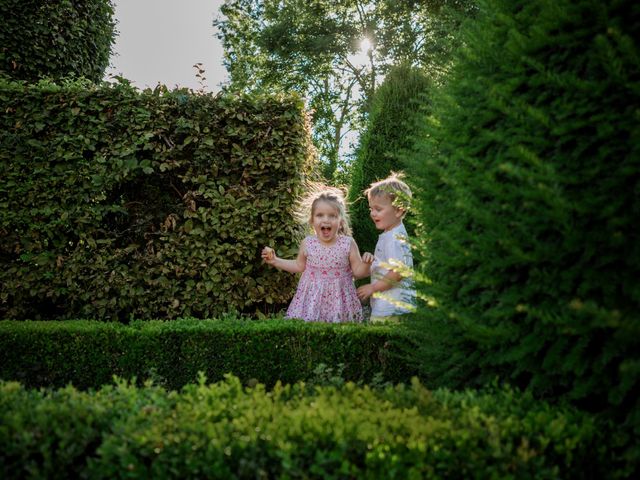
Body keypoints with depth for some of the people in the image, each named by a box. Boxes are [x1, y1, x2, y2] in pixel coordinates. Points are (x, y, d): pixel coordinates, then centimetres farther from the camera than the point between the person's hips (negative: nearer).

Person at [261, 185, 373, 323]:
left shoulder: (348, 244, -7)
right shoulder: (307, 244, -1)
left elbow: (358, 272, -1)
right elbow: (299, 266, 17)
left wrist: (366, 264, -20)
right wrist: (275, 260, 12)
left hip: (338, 300, -1)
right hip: (312, 300, 2)